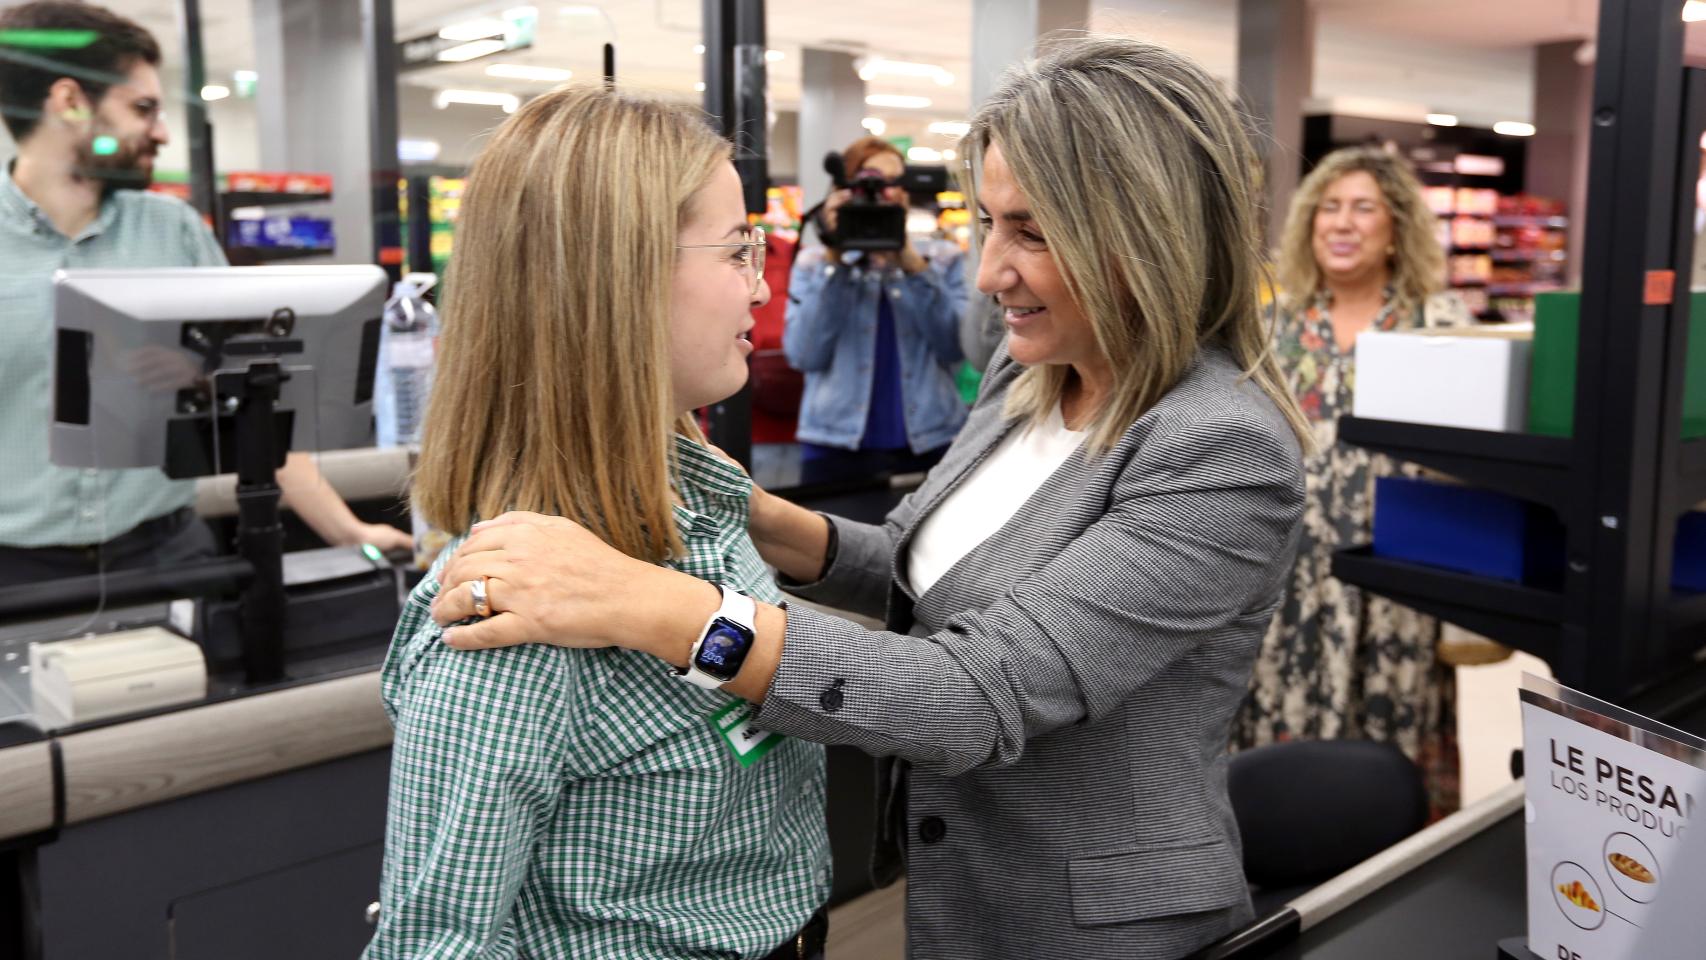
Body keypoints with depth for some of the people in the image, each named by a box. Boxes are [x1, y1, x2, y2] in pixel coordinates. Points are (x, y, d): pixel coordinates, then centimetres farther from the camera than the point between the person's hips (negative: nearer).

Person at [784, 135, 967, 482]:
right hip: (837, 450, -1)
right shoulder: (814, 263, 7)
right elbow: (805, 355, -7)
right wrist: (834, 261, -10)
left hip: (931, 446, 1)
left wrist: (913, 266, -13)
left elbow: (954, 347, -6)